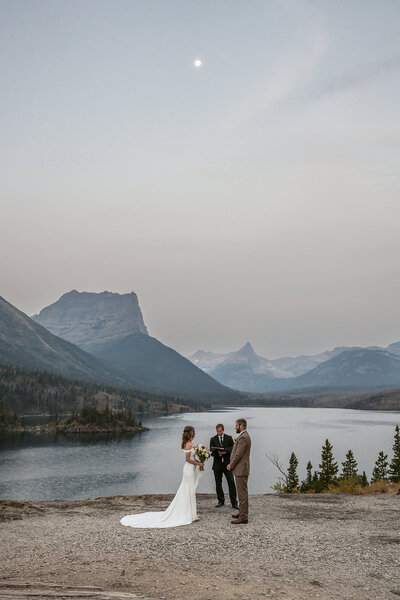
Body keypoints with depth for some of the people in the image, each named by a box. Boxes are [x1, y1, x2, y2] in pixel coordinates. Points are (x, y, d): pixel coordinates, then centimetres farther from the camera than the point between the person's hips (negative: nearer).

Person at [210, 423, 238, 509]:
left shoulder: (229, 438, 5)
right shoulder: (213, 439, 7)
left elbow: (232, 449, -3)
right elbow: (212, 451, 0)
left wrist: (225, 451, -19)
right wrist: (218, 452, -20)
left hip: (227, 464, -2)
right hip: (217, 464, 2)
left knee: (231, 482, -7)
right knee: (218, 484, 8)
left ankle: (234, 502, -3)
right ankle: (221, 501, 20)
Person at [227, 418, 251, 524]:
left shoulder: (243, 437, -19)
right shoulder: (244, 436, 15)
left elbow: (238, 455, -20)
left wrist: (231, 465, -8)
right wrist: (232, 464, 12)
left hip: (241, 470, -11)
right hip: (241, 469, 11)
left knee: (242, 493, -6)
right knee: (242, 493, 18)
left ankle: (243, 517, -3)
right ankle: (242, 513, 27)